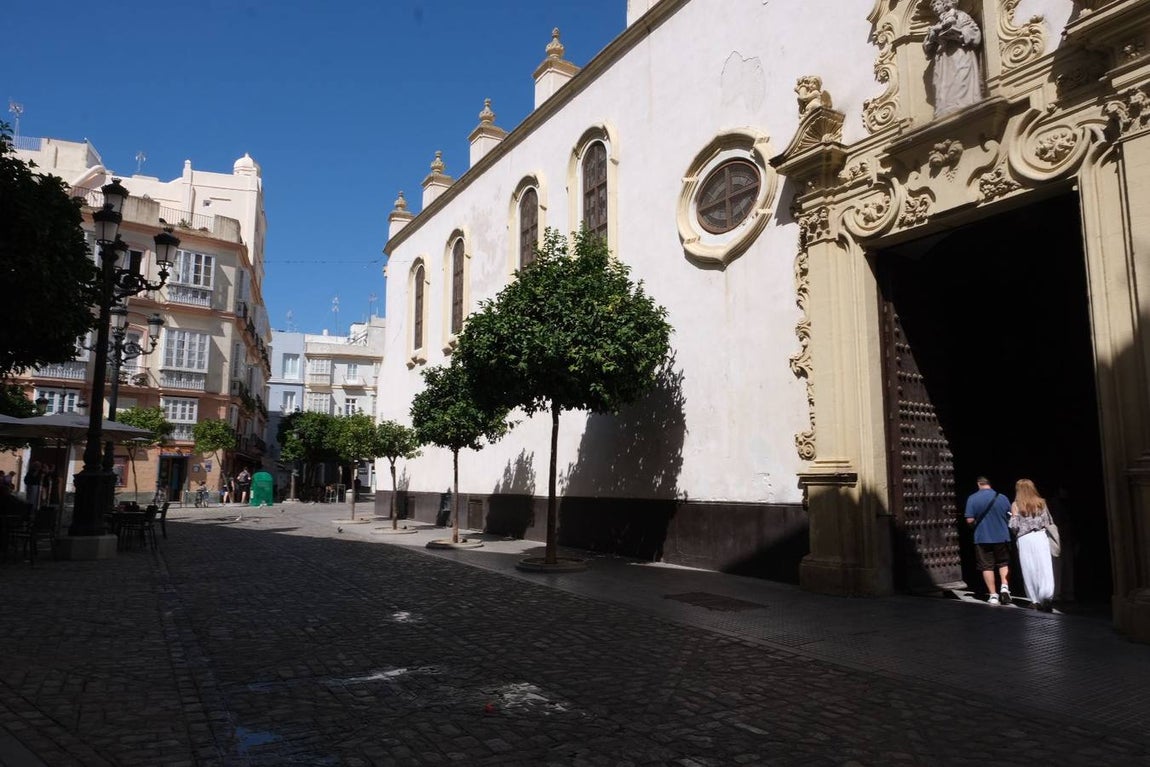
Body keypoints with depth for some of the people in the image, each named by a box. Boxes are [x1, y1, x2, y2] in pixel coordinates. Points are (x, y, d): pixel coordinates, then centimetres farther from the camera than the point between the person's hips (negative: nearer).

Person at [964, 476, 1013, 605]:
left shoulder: (972, 498, -8)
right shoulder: (1002, 497, -1)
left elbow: (970, 520, -11)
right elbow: (1011, 518, 5)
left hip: (982, 538, -2)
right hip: (1002, 536, 2)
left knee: (987, 566, 6)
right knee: (1003, 563, 19)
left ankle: (993, 596, 7)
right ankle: (1005, 587, 2)